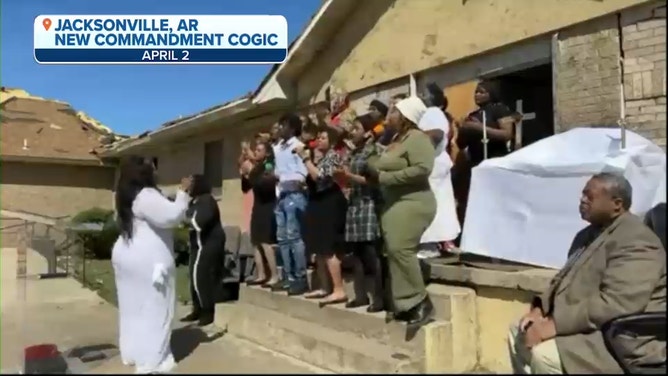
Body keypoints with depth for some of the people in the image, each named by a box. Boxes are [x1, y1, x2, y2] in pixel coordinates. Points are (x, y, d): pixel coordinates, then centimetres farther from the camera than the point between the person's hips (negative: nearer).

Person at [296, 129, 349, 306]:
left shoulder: (333, 156, -7)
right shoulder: (321, 158, 19)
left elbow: (319, 177, -19)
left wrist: (305, 158, -14)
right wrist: (307, 158, 12)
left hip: (329, 205, -10)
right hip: (319, 205, 10)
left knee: (328, 248, -13)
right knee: (319, 249, 10)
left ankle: (339, 290, -12)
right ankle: (324, 288, 17)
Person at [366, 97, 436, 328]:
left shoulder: (416, 138, -10)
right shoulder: (396, 139, 17)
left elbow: (422, 168, -24)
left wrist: (384, 177, -19)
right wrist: (374, 175, 0)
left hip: (411, 203, -9)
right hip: (394, 203, 10)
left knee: (400, 249, -19)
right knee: (394, 251, 6)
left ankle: (421, 303, -8)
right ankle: (407, 304, 13)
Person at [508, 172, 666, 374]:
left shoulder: (635, 241, -20)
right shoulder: (590, 234, 13)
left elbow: (615, 304, -30)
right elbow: (564, 278, 18)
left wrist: (555, 324, -30)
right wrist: (539, 308, 0)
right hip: (587, 328, 10)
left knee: (544, 354, -28)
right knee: (518, 333, 7)